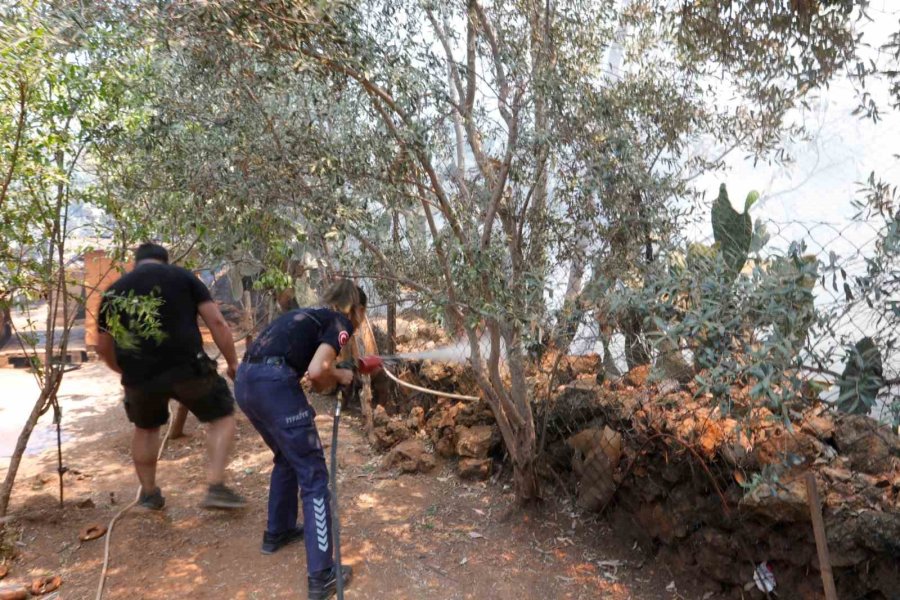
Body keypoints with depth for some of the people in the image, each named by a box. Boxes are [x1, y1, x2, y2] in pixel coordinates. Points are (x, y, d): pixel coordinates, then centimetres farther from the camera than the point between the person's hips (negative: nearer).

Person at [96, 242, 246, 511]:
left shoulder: (113, 292, 18)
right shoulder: (182, 276, 9)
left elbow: (103, 348, 25)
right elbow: (216, 321, 0)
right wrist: (233, 362, 7)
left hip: (139, 377, 4)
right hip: (186, 367, -3)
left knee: (145, 428, 30)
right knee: (222, 416, 15)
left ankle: (149, 493, 38)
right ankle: (216, 487, 6)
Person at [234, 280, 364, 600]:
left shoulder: (310, 316, 28)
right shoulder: (340, 322, 4)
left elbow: (317, 384, 27)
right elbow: (316, 372, -11)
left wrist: (336, 377, 14)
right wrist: (341, 375, 6)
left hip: (245, 381, 9)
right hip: (273, 383, -9)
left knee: (288, 458, 30)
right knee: (313, 475, 1)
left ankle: (277, 532, 44)